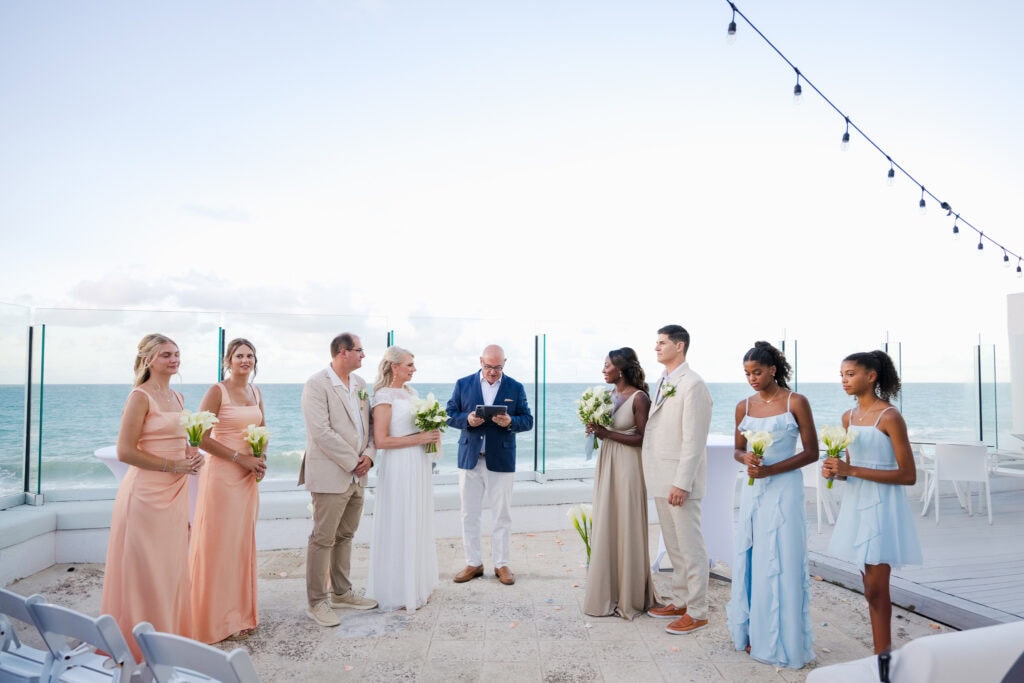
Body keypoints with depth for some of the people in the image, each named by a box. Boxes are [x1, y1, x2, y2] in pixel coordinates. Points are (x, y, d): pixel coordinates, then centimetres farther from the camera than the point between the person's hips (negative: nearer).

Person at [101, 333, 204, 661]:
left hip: (175, 493, 8)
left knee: (171, 567, 14)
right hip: (148, 493, -8)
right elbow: (125, 451, -17)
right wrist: (174, 465, -17)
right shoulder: (140, 396, -11)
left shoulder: (177, 397, 12)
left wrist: (192, 455, 2)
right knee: (145, 569, 3)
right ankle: (140, 643, 17)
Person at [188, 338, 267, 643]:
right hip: (222, 475, -6)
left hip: (248, 477, 6)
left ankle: (239, 613, 25)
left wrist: (261, 458, 1)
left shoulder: (256, 392, 9)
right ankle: (217, 619, 14)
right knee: (219, 544, 1)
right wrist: (240, 458, -16)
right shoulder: (217, 391, -10)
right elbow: (201, 437, -15)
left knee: (243, 544, 12)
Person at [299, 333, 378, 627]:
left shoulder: (360, 383, 10)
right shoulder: (317, 384, -13)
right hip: (331, 475, -7)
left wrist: (368, 454, -4)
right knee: (323, 539, 2)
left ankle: (342, 593, 30)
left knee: (345, 536, 17)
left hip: (356, 475, 8)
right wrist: (352, 462, -15)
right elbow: (321, 432, -19)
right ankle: (316, 602, 15)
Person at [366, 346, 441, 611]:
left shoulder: (411, 392, 11)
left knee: (419, 525, 14)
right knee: (400, 527, 1)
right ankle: (399, 590, 15)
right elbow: (380, 441, -18)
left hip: (419, 465, 8)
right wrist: (419, 438, -18)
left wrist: (432, 435, 2)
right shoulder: (384, 396, -12)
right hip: (399, 468, -8)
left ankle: (417, 582, 28)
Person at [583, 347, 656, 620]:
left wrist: (607, 434, -18)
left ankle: (630, 597, 17)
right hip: (606, 464, 7)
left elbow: (643, 438, -14)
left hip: (627, 467, -7)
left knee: (626, 528, 2)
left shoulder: (639, 398, -12)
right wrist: (595, 429, -4)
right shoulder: (609, 395, 8)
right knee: (606, 527, 11)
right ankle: (609, 592, 24)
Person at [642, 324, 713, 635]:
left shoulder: (693, 385, -16)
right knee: (673, 546, 19)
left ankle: (696, 612, 15)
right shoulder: (663, 382, 11)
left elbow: (693, 440, -19)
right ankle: (679, 600, 32)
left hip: (680, 479, -9)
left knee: (690, 547, 3)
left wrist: (682, 483, -20)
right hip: (661, 478, 9)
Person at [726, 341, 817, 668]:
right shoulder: (744, 406, 6)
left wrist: (771, 469, -16)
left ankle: (783, 641, 16)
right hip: (753, 490, 5)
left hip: (783, 490, -4)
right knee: (751, 560, 9)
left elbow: (811, 451, -6)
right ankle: (754, 633, 23)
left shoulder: (796, 402, -7)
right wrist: (746, 458, -10)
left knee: (781, 563, 2)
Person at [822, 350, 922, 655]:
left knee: (876, 589, -3)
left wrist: (852, 470, -20)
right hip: (856, 503, 7)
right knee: (872, 588, 12)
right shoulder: (848, 417, 9)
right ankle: (883, 655, 21)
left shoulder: (890, 417, -11)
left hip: (881, 506, -7)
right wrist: (836, 471, -4)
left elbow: (908, 476, -14)